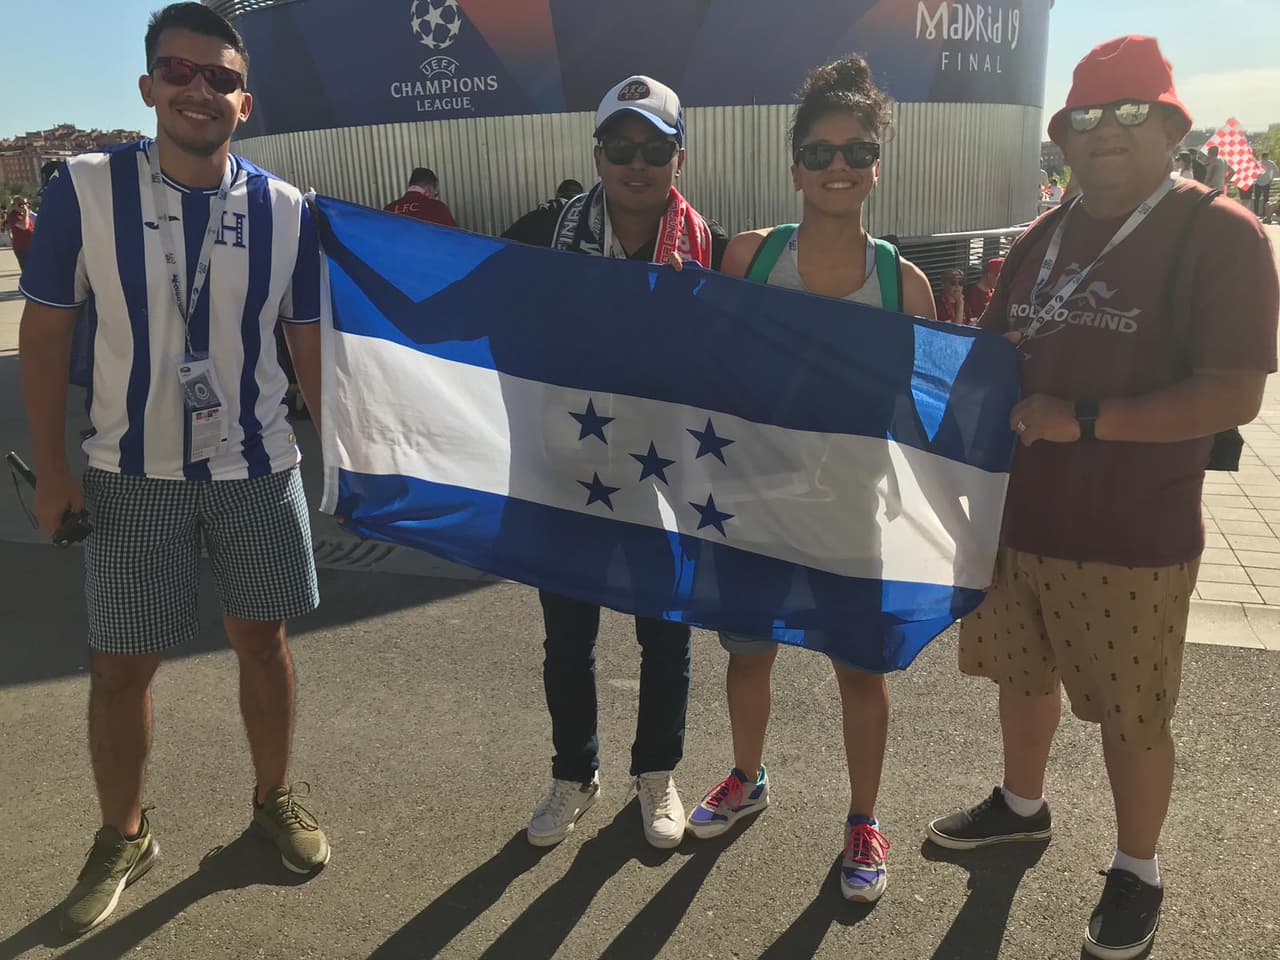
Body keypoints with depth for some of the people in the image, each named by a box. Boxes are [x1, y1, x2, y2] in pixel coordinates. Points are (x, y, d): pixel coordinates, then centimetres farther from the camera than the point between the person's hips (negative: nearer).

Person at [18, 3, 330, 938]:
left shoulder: (287, 212, -4)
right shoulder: (86, 189, -8)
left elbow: (315, 344, 3)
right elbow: (47, 329, -2)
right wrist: (51, 467, -4)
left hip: (257, 470, 1)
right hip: (132, 476, 0)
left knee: (262, 639, 12)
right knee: (121, 663, 8)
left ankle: (275, 799, 34)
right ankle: (123, 837, 31)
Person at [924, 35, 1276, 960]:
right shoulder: (1045, 238, 9)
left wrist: (1082, 421, -22)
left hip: (1133, 536, -6)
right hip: (1016, 512, 6)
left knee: (1133, 715, 9)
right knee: (1023, 671, 21)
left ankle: (1137, 872, 31)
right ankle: (1022, 804, 45)